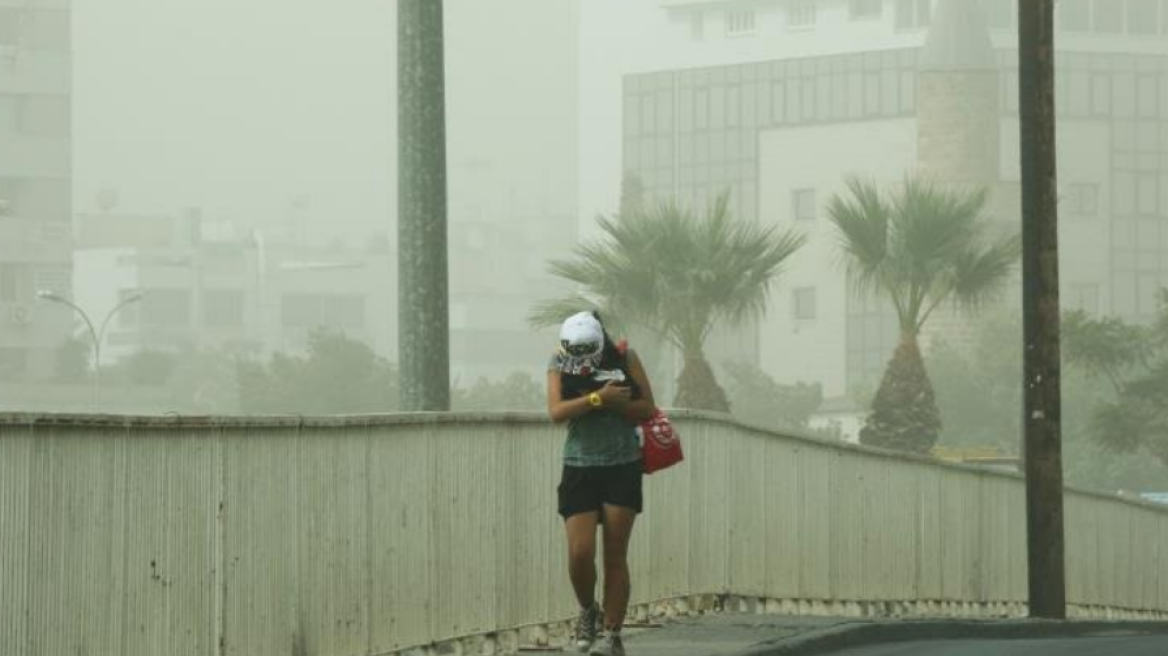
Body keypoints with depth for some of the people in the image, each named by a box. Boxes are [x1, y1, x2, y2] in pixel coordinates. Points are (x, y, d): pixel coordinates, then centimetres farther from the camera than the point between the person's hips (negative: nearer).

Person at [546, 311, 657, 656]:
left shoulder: (624, 359, -2)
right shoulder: (559, 364, -1)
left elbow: (647, 409, -4)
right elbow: (556, 411, -14)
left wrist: (613, 403, -20)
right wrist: (598, 398, -24)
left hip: (622, 468, -1)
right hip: (580, 468, 1)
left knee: (615, 556, -2)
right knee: (580, 554, -6)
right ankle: (587, 611, 21)